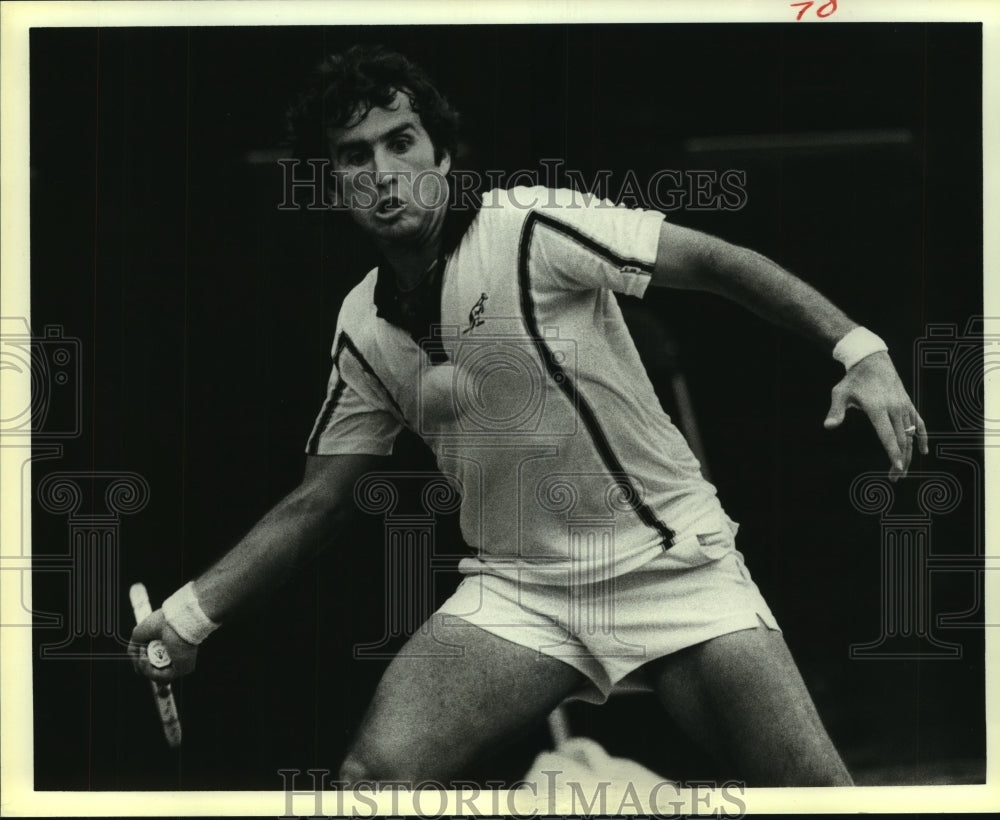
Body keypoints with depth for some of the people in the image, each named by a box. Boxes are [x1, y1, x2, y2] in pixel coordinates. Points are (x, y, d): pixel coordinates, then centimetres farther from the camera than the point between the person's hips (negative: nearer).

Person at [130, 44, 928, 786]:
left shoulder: (529, 226, -13)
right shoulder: (363, 328, 4)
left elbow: (713, 261, -12)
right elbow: (317, 502, 12)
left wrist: (858, 349, -21)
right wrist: (190, 613, 6)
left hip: (673, 563, -3)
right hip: (517, 591, 3)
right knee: (375, 773, -20)